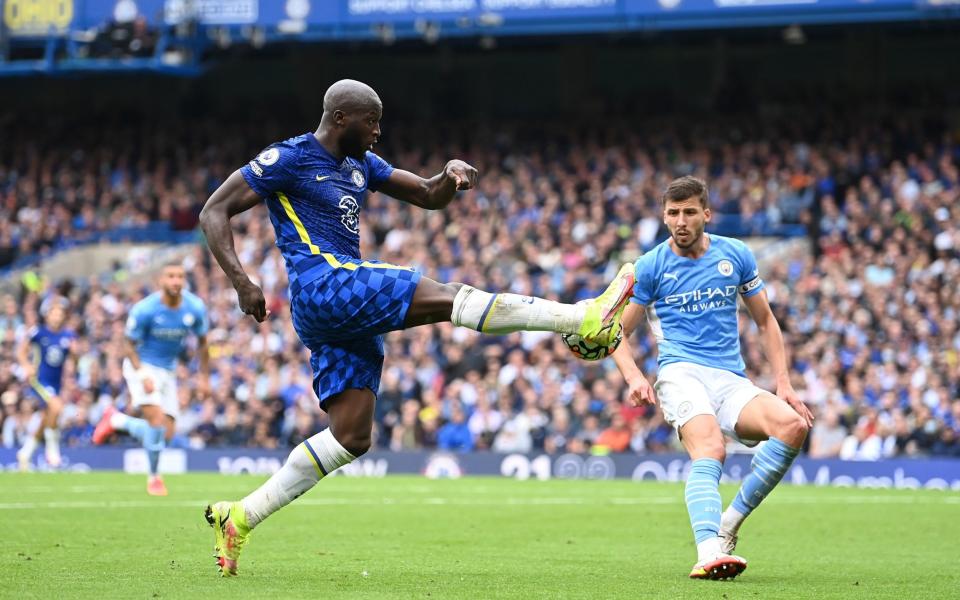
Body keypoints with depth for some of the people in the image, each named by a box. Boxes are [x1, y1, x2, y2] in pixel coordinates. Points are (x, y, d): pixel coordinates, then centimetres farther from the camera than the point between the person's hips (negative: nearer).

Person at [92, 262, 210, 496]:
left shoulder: (195, 308, -11)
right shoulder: (144, 310, -21)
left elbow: (202, 343, 5)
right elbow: (130, 346, -11)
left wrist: (204, 377, 4)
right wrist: (142, 376, -24)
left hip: (168, 370, 5)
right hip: (142, 366, -5)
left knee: (166, 434, 3)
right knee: (157, 420, -24)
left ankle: (116, 420, 27)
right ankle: (154, 477, 1)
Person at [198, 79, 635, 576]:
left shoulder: (361, 164, 20)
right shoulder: (288, 158, -3)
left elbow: (428, 196, 25)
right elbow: (214, 212, -4)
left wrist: (451, 176, 0)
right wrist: (241, 282, -18)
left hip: (350, 311, 10)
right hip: (323, 286, -10)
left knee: (351, 437, 4)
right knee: (449, 297, -18)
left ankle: (239, 516, 5)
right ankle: (584, 318, -23)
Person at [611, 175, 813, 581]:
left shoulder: (737, 256, 11)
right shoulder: (651, 266, 5)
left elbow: (765, 321, 20)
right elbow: (617, 331, 10)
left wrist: (783, 382, 9)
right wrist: (634, 377, -9)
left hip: (731, 380, 3)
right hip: (680, 374, -3)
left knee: (793, 425, -26)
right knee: (709, 449, -34)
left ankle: (728, 523, -17)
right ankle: (708, 552, -54)